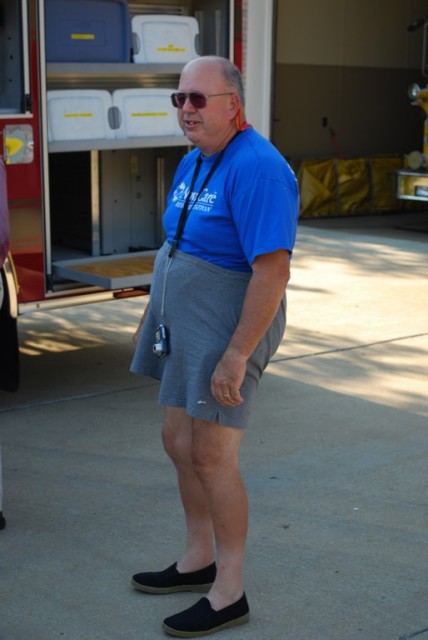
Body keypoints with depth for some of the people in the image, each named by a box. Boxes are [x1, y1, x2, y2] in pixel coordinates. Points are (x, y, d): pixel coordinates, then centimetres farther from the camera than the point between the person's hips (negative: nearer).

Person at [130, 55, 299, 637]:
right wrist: (152, 315, 20)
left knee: (211, 458, -4)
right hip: (185, 328, 10)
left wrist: (236, 355, -27)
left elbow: (272, 271, -26)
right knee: (179, 443, 16)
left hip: (228, 331, -10)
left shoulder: (256, 169, -21)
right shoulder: (192, 163, 10)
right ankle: (199, 560, 34)